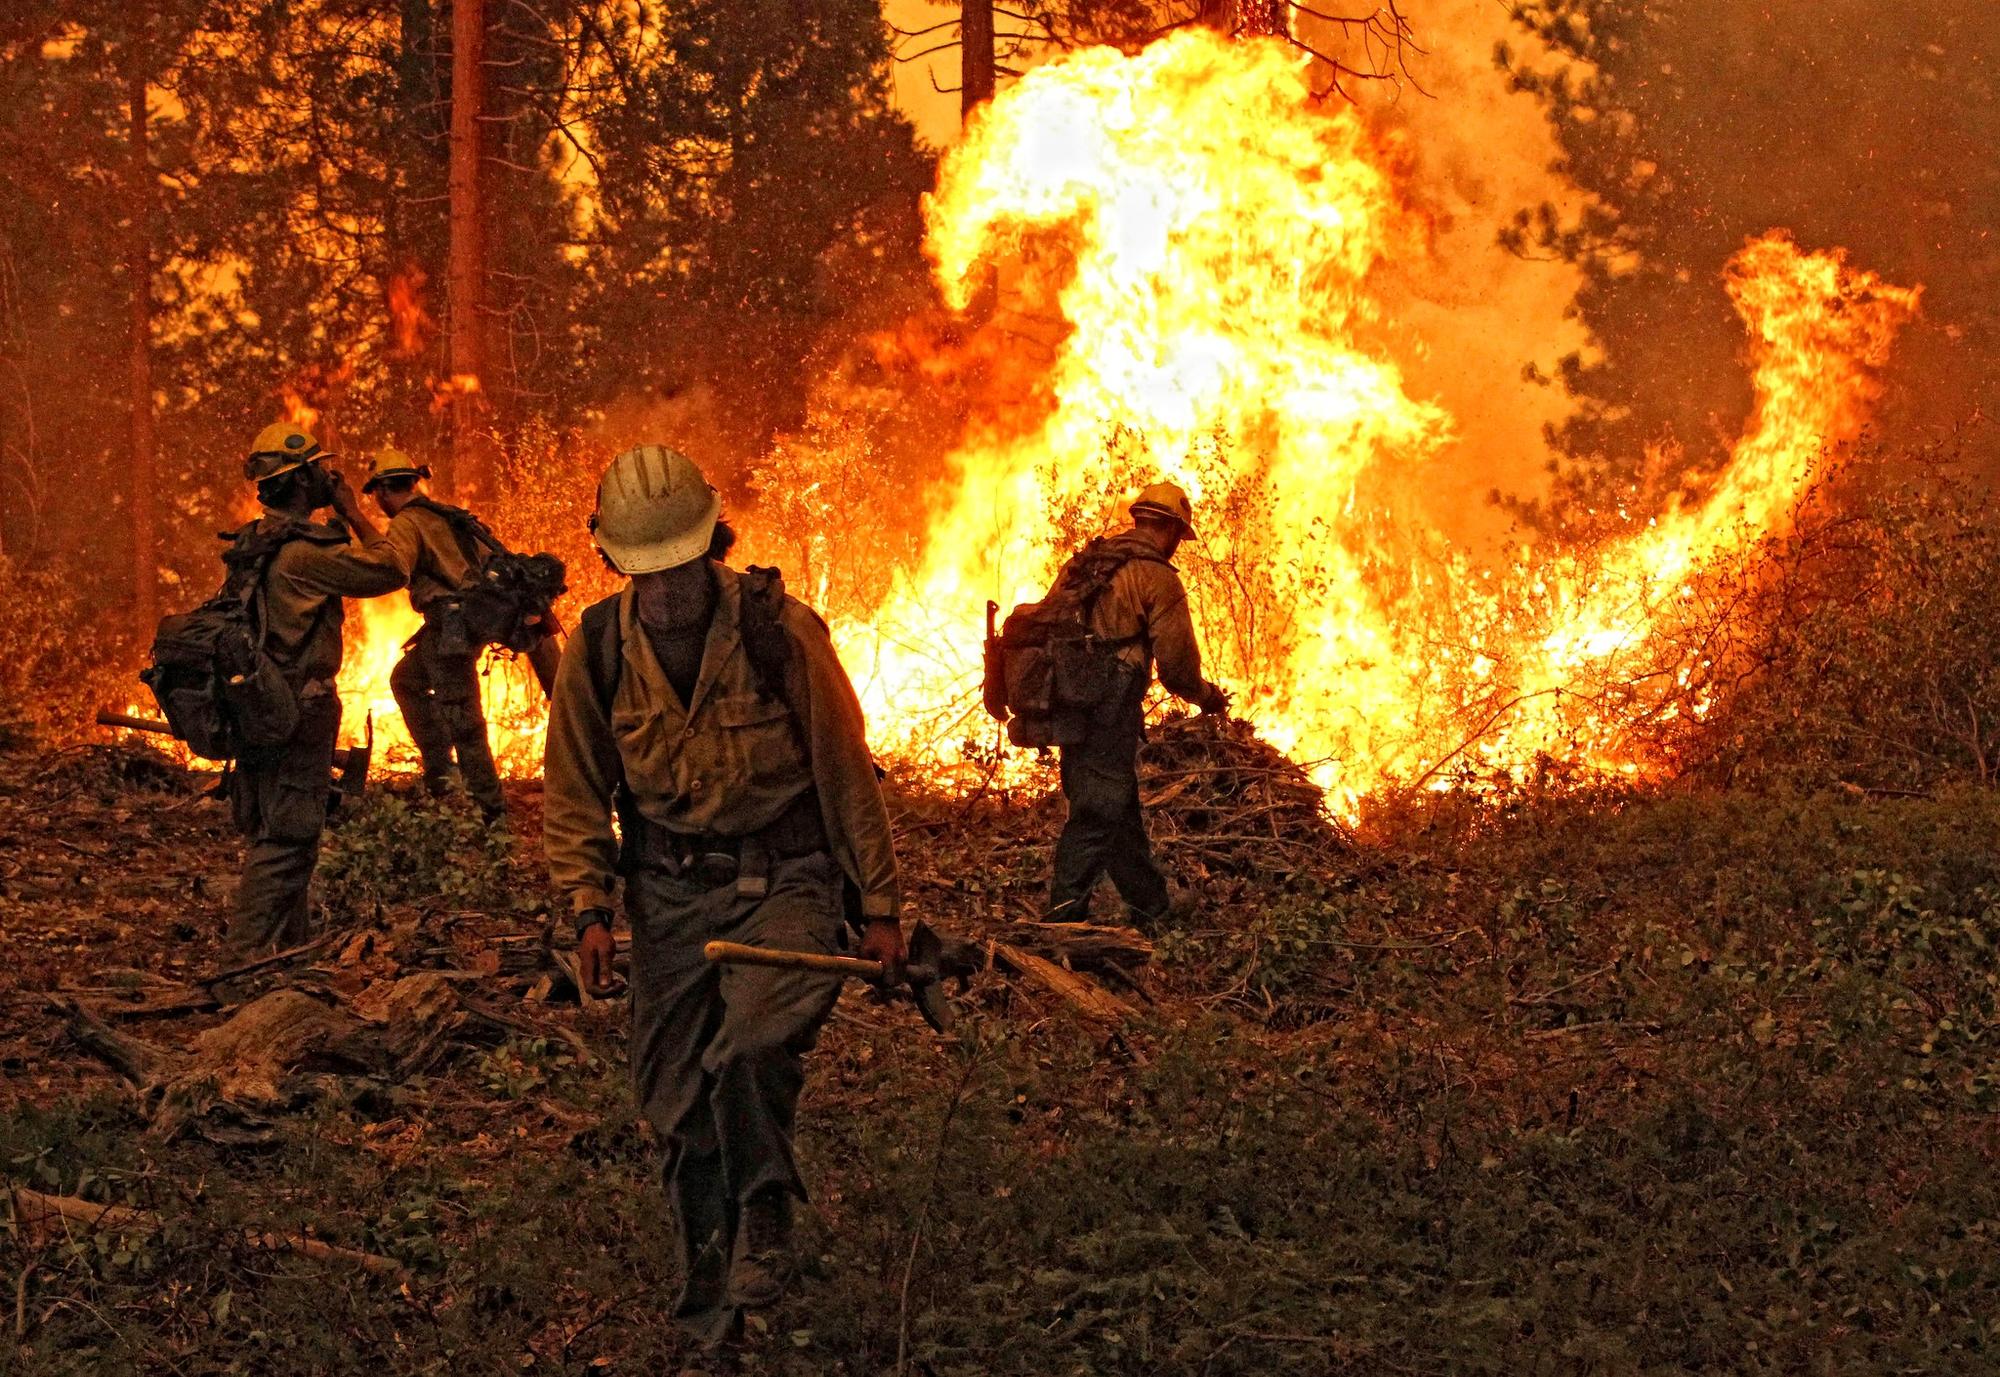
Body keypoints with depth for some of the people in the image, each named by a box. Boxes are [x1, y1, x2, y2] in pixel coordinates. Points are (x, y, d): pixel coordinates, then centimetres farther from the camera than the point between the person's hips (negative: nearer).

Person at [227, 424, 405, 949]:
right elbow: (391, 572, -11)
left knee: (272, 832, 17)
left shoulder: (251, 543, 9)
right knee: (285, 839, -7)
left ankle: (291, 943, 28)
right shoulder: (305, 551, -19)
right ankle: (248, 957, -9)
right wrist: (355, 515, -3)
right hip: (300, 708, -10)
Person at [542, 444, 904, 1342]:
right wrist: (588, 909, -2)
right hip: (669, 894, 4)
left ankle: (765, 1213, -3)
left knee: (752, 1048, -28)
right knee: (678, 1103, 5)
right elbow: (573, 791, 9)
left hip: (784, 881, -3)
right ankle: (708, 1295, 21)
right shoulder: (598, 646, -3)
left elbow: (845, 773, -3)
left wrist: (878, 908, 0)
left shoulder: (779, 630, -12)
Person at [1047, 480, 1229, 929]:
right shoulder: (1157, 578, -8)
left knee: (1122, 813, 18)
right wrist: (1207, 697, 12)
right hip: (1111, 716, -8)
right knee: (1096, 818, -5)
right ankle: (1062, 920, -9)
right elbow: (1177, 663, -8)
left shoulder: (1085, 563, 14)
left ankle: (1152, 912, 29)